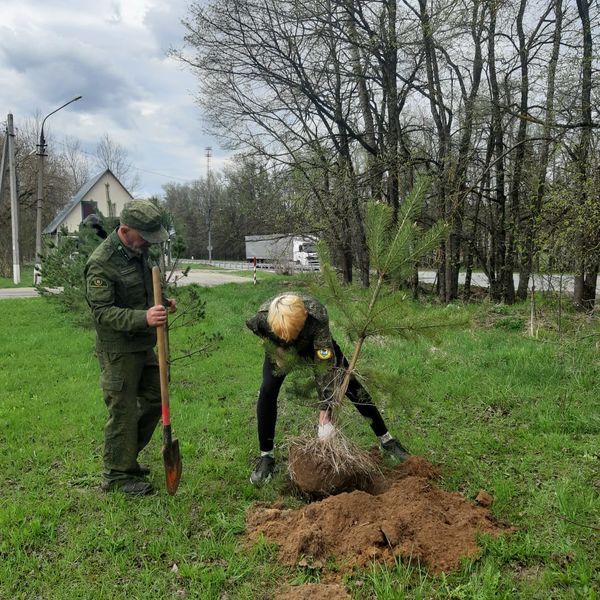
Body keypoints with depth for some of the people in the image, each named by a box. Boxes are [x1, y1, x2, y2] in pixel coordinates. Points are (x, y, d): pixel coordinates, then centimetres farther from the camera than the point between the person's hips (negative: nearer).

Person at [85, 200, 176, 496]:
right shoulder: (101, 263, -21)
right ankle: (117, 475, 18)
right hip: (118, 350, -9)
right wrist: (143, 318, -36)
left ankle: (126, 457, 34)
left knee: (154, 399, 17)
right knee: (123, 412, 1)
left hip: (143, 345, 9)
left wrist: (162, 302, 1)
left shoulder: (139, 250, 6)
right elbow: (102, 312, -23)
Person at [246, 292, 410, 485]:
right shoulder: (262, 316, -40)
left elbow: (325, 367, -42)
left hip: (314, 343, -1)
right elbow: (252, 326, -11)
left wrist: (325, 416, -41)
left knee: (351, 385, -3)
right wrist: (276, 347, -23)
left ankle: (386, 440, 14)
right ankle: (266, 456, -1)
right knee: (267, 392, -19)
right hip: (278, 347, 1)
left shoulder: (317, 316, -45)